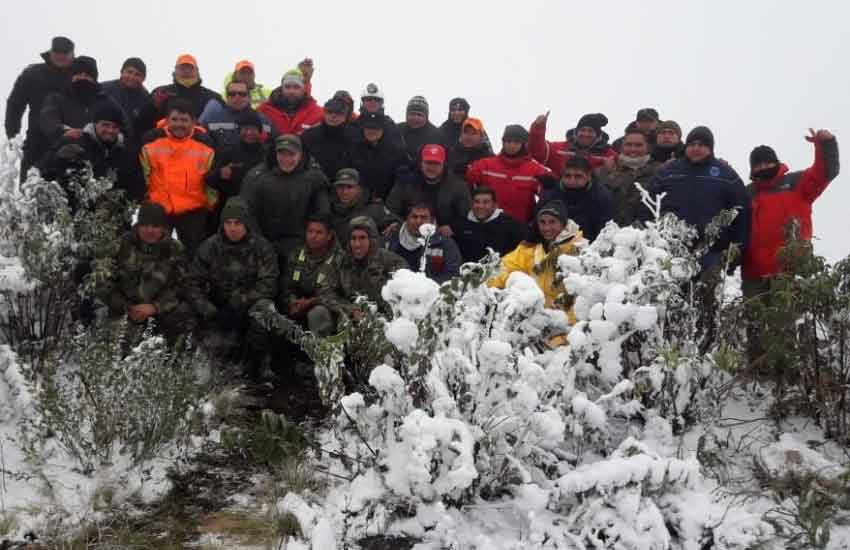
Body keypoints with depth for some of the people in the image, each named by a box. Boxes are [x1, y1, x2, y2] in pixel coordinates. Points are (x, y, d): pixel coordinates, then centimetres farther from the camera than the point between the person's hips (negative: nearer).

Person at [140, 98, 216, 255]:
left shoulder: (205, 143, -1)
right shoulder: (151, 141, -3)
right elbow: (142, 176, 6)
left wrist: (211, 204, 7)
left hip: (194, 211, 0)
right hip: (157, 209, 0)